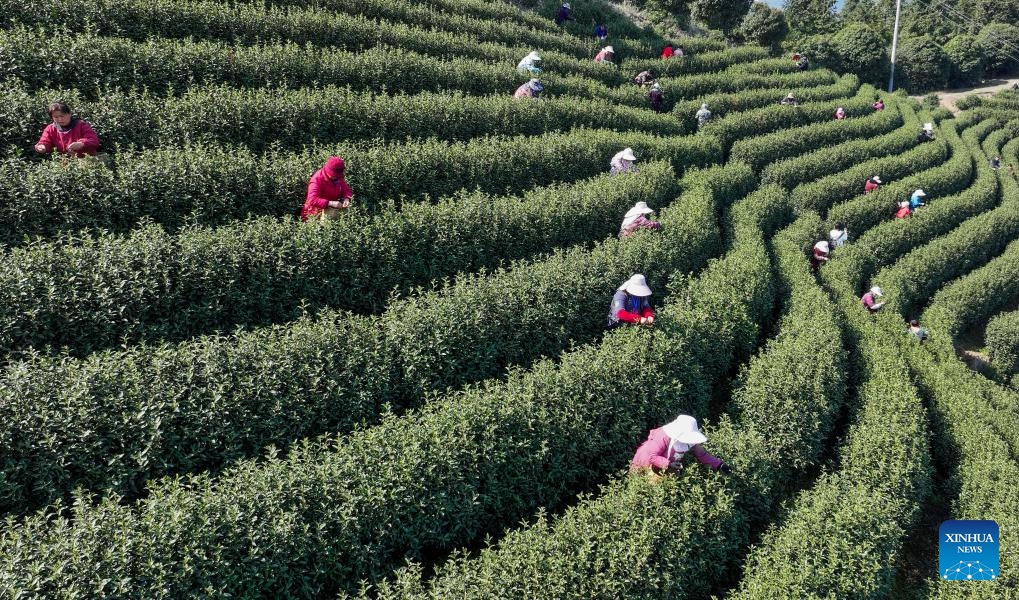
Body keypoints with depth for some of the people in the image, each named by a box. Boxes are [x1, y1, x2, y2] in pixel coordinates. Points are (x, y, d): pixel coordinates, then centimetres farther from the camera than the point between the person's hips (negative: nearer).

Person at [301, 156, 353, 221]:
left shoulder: (338, 178, -2)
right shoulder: (317, 179, -20)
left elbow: (347, 190, 7)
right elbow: (312, 200, -30)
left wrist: (346, 199, -18)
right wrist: (331, 203, -40)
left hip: (334, 208, 6)